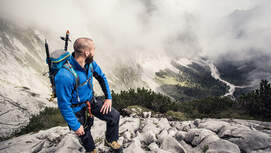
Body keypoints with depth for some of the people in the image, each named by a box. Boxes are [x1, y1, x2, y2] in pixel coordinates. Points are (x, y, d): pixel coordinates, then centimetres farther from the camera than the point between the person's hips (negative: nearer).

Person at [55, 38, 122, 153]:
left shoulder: (90, 63, -15)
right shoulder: (65, 76, -37)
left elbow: (101, 77, 3)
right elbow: (64, 105, -28)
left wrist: (108, 97, 0)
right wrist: (75, 126, -18)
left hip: (91, 101, 5)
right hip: (77, 109, -5)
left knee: (114, 116, -3)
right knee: (84, 134, 17)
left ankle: (110, 140, 25)